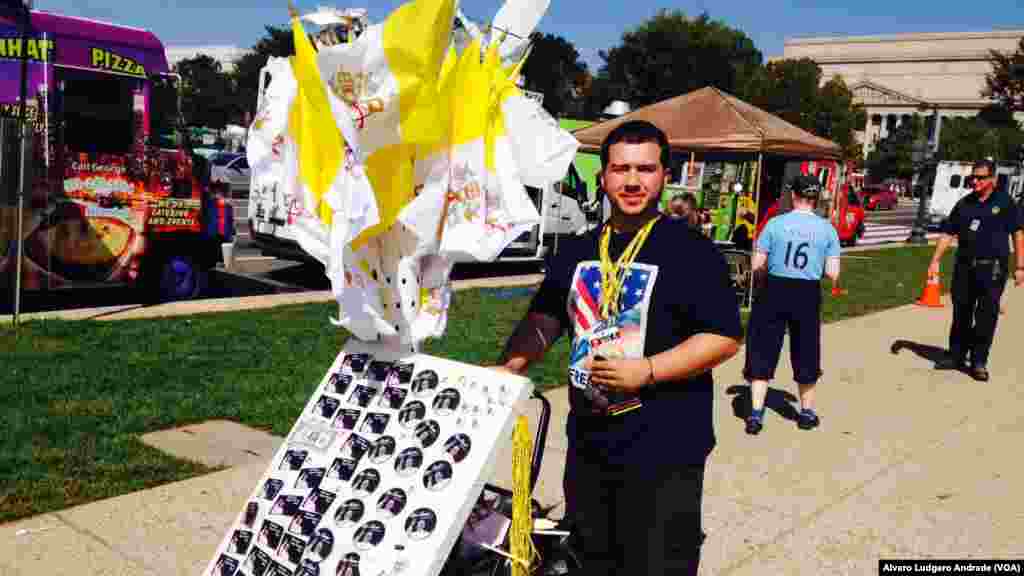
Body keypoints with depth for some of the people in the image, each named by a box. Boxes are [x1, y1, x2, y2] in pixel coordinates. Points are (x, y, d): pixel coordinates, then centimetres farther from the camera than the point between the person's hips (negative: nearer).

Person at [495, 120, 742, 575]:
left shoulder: (690, 250, -10)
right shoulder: (577, 251, 8)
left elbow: (725, 337, -13)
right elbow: (544, 319, 12)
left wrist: (646, 371, -22)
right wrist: (508, 368, -4)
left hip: (663, 453, -6)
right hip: (587, 447, 6)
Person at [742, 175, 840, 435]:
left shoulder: (775, 223, -6)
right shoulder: (827, 228, -2)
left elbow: (757, 266, -6)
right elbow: (833, 274, -3)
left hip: (775, 290, -1)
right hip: (808, 295, 1)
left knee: (762, 350, 8)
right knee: (806, 353, 16)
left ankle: (756, 413, 6)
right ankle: (807, 412, 30)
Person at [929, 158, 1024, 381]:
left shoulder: (1004, 202, 0)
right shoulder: (964, 204, 9)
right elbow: (947, 234, 10)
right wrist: (935, 261, 3)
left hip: (992, 268, -4)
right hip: (964, 266, 4)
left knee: (986, 316, -2)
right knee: (960, 313, 11)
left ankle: (979, 362, 6)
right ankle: (956, 356, 23)